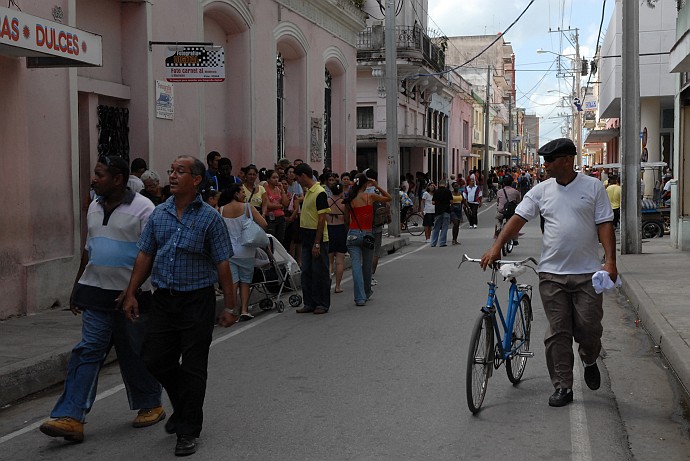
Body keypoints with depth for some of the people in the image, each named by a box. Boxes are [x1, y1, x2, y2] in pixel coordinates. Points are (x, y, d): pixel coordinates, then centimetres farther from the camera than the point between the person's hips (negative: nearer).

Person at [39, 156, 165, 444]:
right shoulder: (94, 208, 11)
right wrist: (77, 288, 20)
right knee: (87, 352, -2)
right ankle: (71, 417, -5)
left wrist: (133, 291, -19)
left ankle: (151, 406, 27)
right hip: (96, 293, 5)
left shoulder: (142, 208, -11)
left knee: (136, 355, 8)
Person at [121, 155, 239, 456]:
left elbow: (222, 264, -7)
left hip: (197, 300, -5)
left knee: (193, 368, 1)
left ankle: (188, 431, 14)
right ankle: (183, 408, 33)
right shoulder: (159, 214, 6)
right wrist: (131, 294, 6)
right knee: (155, 360, 8)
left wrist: (229, 306, -9)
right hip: (164, 299, 5)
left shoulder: (209, 217, -6)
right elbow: (145, 256, 11)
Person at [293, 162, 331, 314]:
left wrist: (317, 243, -21)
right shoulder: (308, 192, 13)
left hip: (318, 239, -9)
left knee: (320, 272, -1)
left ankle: (323, 304, 8)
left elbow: (322, 219, -19)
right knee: (306, 272, 11)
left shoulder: (320, 193, -16)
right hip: (307, 239, 9)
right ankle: (310, 303, 17)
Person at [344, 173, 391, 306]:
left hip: (353, 234, 1)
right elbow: (388, 198, 8)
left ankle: (360, 297, -13)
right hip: (368, 234, -1)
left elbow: (347, 220, 8)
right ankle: (367, 293, 33)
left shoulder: (349, 200, 1)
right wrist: (377, 186, 9)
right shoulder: (370, 197, -5)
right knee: (367, 266, 16)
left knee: (356, 266, -3)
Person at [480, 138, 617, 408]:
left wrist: (610, 261, -11)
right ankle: (563, 387, 11)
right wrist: (496, 247, -11)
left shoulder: (593, 187, 1)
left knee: (589, 326, 0)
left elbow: (605, 225, -1)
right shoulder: (541, 191, 6)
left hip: (587, 273, -2)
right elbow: (518, 218, 1)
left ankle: (590, 361, 33)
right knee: (558, 332, 3)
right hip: (552, 273, 2)